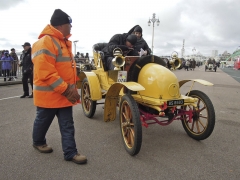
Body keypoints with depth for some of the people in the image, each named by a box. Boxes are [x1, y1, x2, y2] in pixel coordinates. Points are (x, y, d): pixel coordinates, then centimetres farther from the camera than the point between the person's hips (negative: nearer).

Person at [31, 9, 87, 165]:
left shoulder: (64, 42, 12)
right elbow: (46, 73, -25)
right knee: (43, 122, 17)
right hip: (49, 94, -8)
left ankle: (70, 152, 17)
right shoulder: (45, 42, -18)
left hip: (64, 94, 8)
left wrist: (71, 89, 8)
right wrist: (66, 90, -24)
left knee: (67, 125, 8)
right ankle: (38, 142, 42)